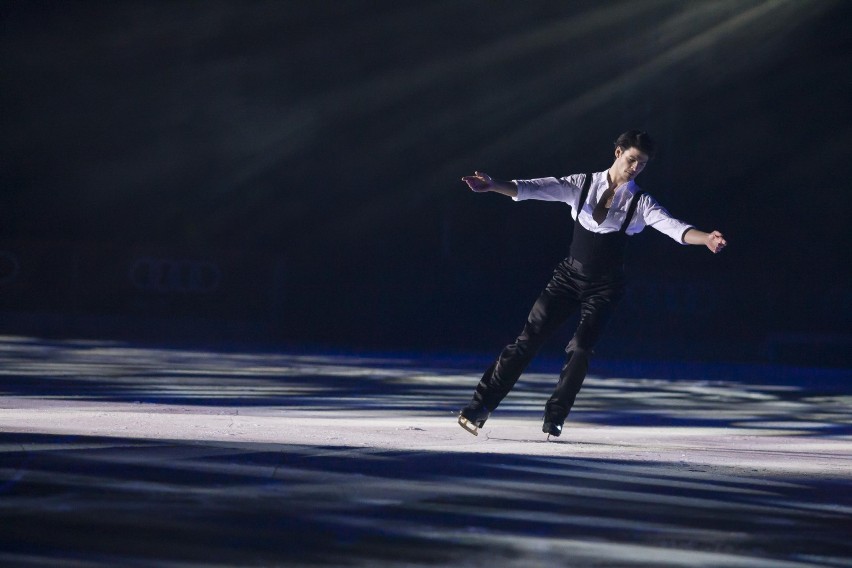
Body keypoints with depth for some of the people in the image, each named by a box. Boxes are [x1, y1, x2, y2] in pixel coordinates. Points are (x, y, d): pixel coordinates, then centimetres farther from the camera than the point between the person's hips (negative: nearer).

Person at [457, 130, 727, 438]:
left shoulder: (640, 203, -5)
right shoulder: (582, 184, -2)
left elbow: (674, 227, -19)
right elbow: (536, 188, -12)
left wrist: (706, 238, -39)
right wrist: (494, 186, -27)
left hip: (604, 287, -1)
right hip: (569, 277, 1)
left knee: (580, 349, -15)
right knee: (528, 340, -6)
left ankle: (554, 419, 2)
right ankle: (479, 407, -4)